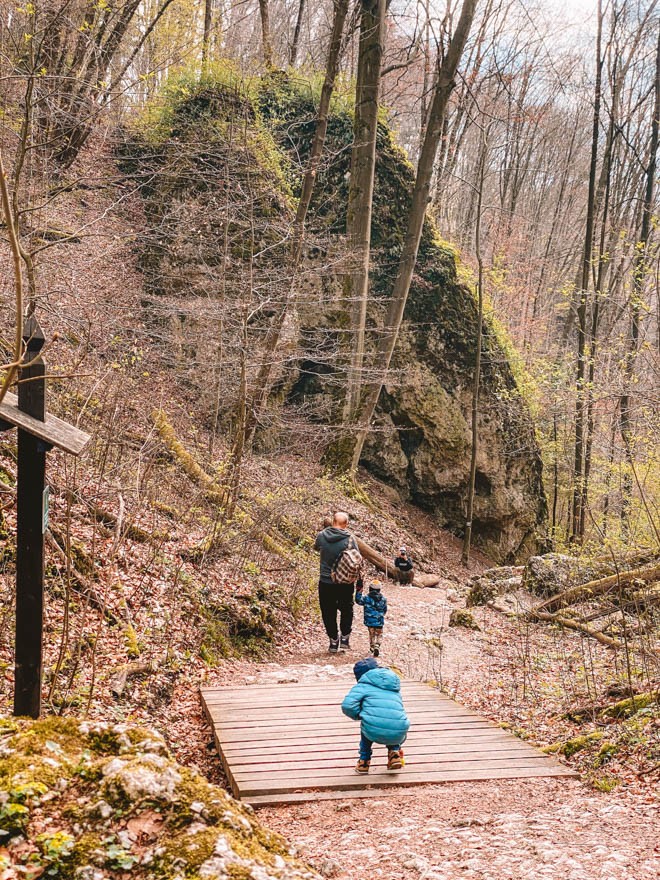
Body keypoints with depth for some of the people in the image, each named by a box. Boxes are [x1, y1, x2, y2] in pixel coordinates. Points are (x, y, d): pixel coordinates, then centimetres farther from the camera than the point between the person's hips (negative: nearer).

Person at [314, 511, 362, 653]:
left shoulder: (321, 536, -6)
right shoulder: (349, 539, -12)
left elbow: (316, 547, 18)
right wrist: (359, 582, 3)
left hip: (325, 583, 1)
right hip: (345, 583, -1)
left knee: (328, 612, 13)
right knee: (346, 610, 19)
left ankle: (333, 641, 16)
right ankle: (345, 638, 16)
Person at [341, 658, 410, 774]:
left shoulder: (363, 685, 12)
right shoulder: (395, 687, 30)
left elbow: (347, 706, -3)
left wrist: (359, 715, 18)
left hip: (374, 732, -3)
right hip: (398, 734, 3)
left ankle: (364, 761, 31)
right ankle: (395, 751, 18)